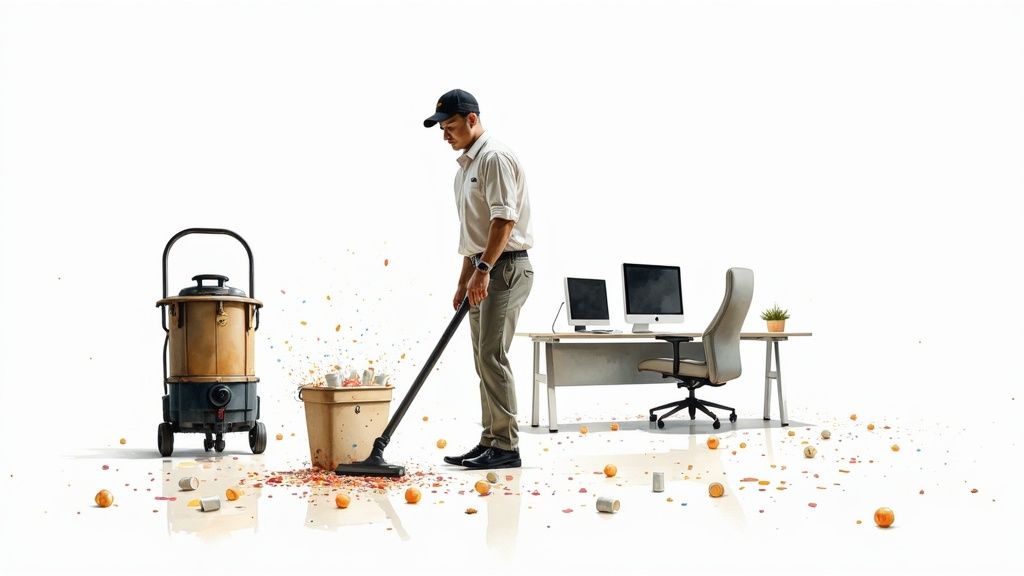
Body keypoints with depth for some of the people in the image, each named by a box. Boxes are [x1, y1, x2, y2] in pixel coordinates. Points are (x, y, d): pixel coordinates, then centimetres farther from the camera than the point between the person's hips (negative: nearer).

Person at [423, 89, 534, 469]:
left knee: (492, 356, -13)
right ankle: (490, 442, 14)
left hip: (505, 268, -10)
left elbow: (505, 219, -21)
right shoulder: (465, 166, 20)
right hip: (484, 271, 10)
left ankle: (506, 447, -8)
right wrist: (464, 281, 22)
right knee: (484, 359, 9)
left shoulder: (494, 157, -11)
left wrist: (483, 270, -25)